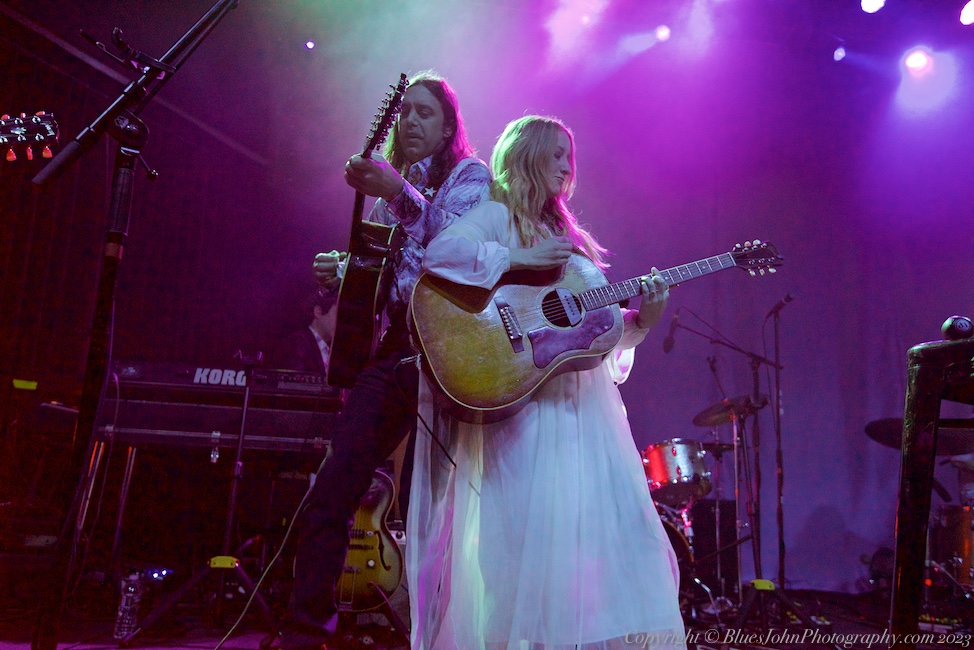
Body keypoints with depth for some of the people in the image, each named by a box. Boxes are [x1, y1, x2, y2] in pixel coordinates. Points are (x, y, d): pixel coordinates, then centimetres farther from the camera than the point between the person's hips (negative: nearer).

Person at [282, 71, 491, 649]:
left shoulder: (469, 174, 6)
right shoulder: (390, 184, 24)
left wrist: (399, 194, -22)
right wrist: (341, 271, 6)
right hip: (390, 345, 6)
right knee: (332, 491, -2)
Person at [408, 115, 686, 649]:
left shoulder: (568, 234, 23)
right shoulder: (497, 216, 2)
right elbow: (439, 252, -18)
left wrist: (641, 318, 1)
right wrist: (519, 258, -19)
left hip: (586, 401, 7)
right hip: (525, 401, -7)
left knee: (613, 522, 4)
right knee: (534, 528, -11)